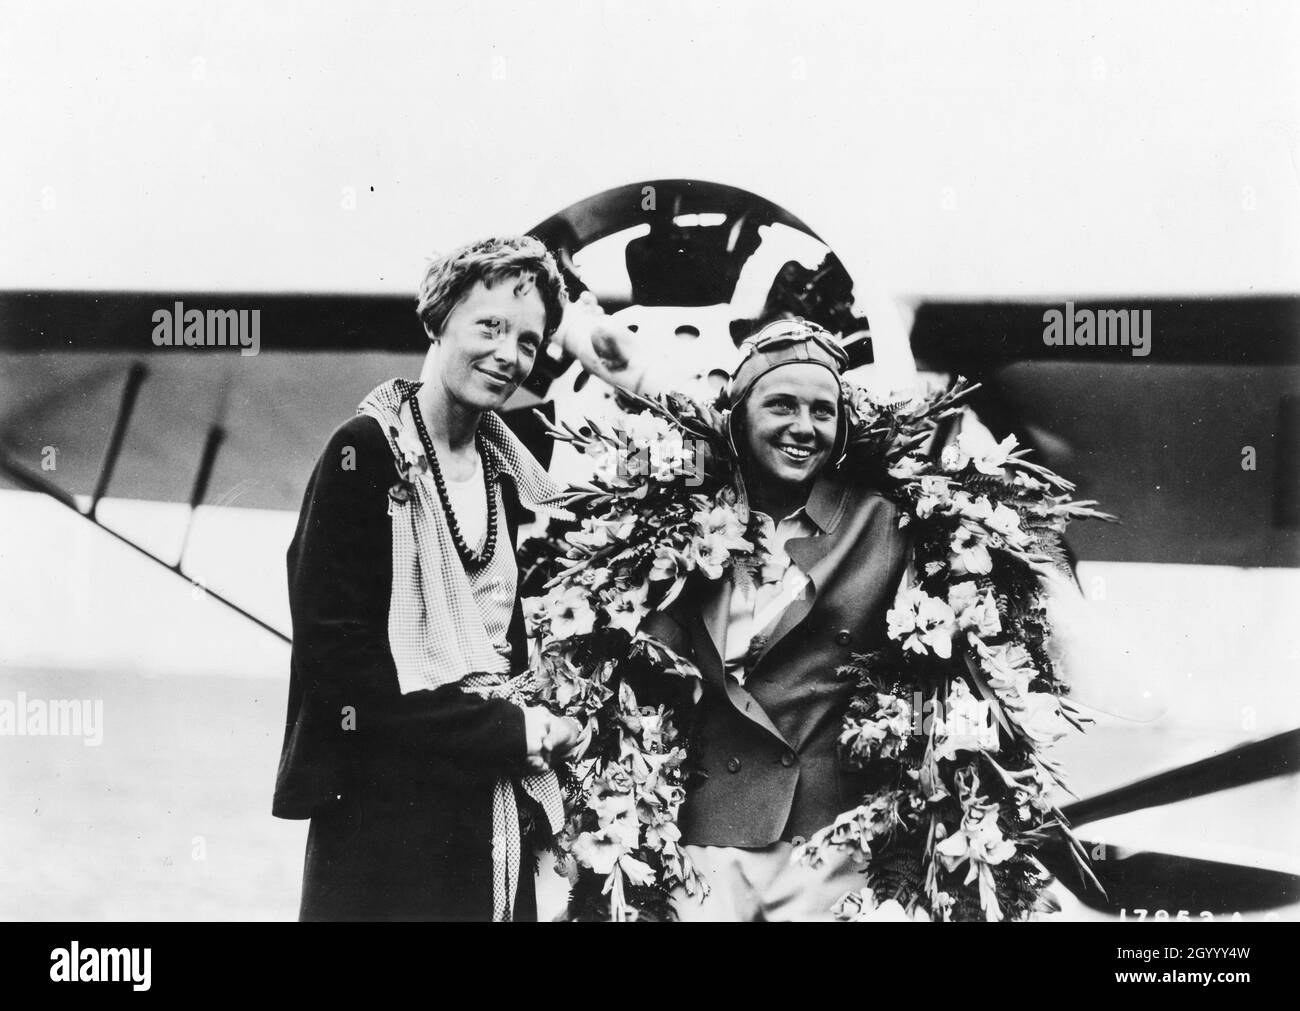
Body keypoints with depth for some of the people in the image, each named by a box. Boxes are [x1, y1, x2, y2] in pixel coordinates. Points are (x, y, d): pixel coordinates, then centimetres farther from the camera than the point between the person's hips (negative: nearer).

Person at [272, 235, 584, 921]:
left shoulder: (511, 472, 11)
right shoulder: (365, 455, -8)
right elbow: (337, 659, -15)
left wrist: (534, 733, -3)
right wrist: (515, 731, -14)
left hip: (497, 807, 6)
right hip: (383, 817, -6)